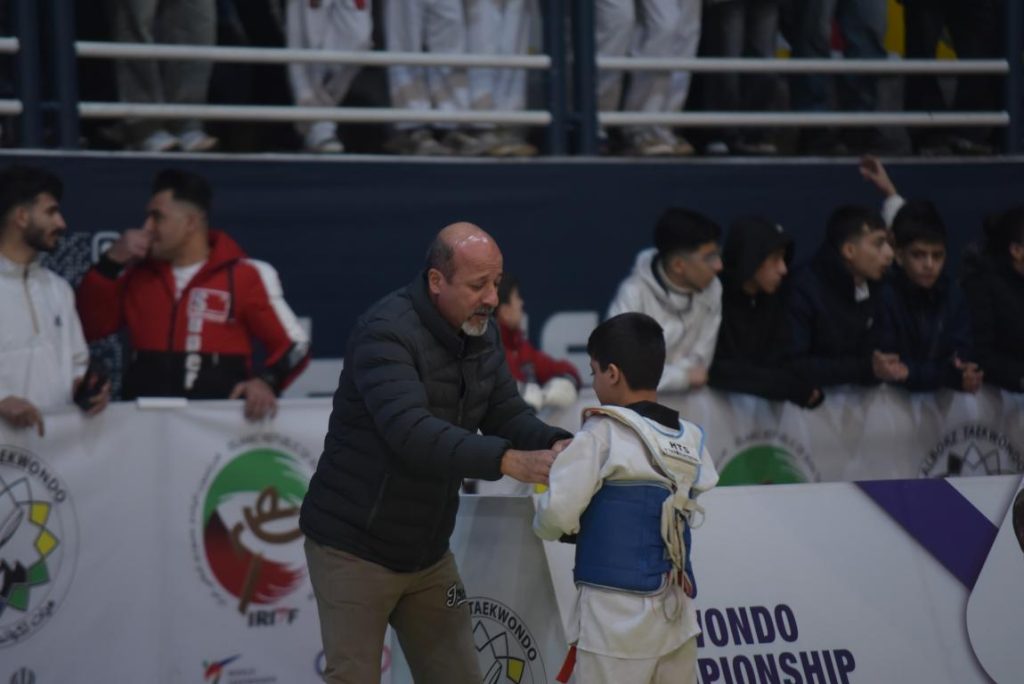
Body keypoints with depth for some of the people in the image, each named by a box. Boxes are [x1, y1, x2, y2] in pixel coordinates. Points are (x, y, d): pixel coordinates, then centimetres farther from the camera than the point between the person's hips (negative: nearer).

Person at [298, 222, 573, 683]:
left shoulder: (481, 334, 3)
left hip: (428, 553, 7)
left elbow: (508, 414, 2)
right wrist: (507, 461, -45)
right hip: (355, 550, -7)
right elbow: (410, 431, -36)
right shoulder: (386, 333, -23)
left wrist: (553, 445, -21)